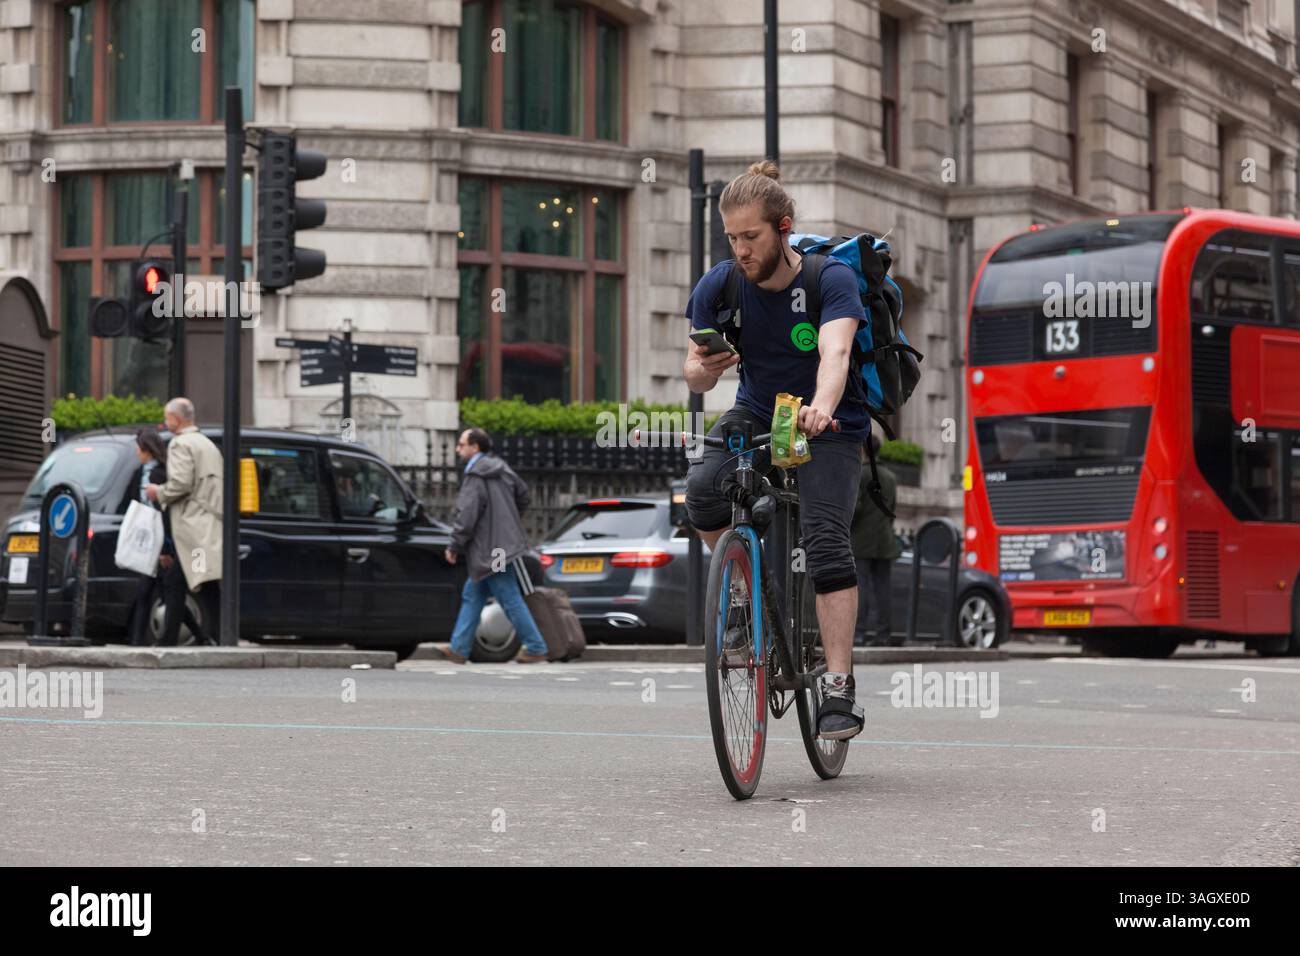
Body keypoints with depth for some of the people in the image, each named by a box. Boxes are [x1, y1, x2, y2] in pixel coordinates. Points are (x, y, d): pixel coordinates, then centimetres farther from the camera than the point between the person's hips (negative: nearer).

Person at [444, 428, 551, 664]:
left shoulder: (474, 479, -18)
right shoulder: (500, 469, 9)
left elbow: (466, 518, -22)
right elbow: (523, 494, 21)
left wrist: (454, 548, -10)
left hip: (490, 551, -10)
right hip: (505, 542, 10)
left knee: (511, 601, -3)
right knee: (472, 596, 13)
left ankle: (536, 648, 2)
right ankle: (458, 649, 15)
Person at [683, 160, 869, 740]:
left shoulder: (831, 280, -21)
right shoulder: (719, 286, -11)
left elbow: (835, 352, -38)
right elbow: (696, 373, -9)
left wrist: (820, 408, -59)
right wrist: (702, 370, -35)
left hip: (828, 426, -3)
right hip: (756, 413, 3)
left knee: (825, 536, -23)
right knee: (703, 490, -27)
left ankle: (840, 687, -19)